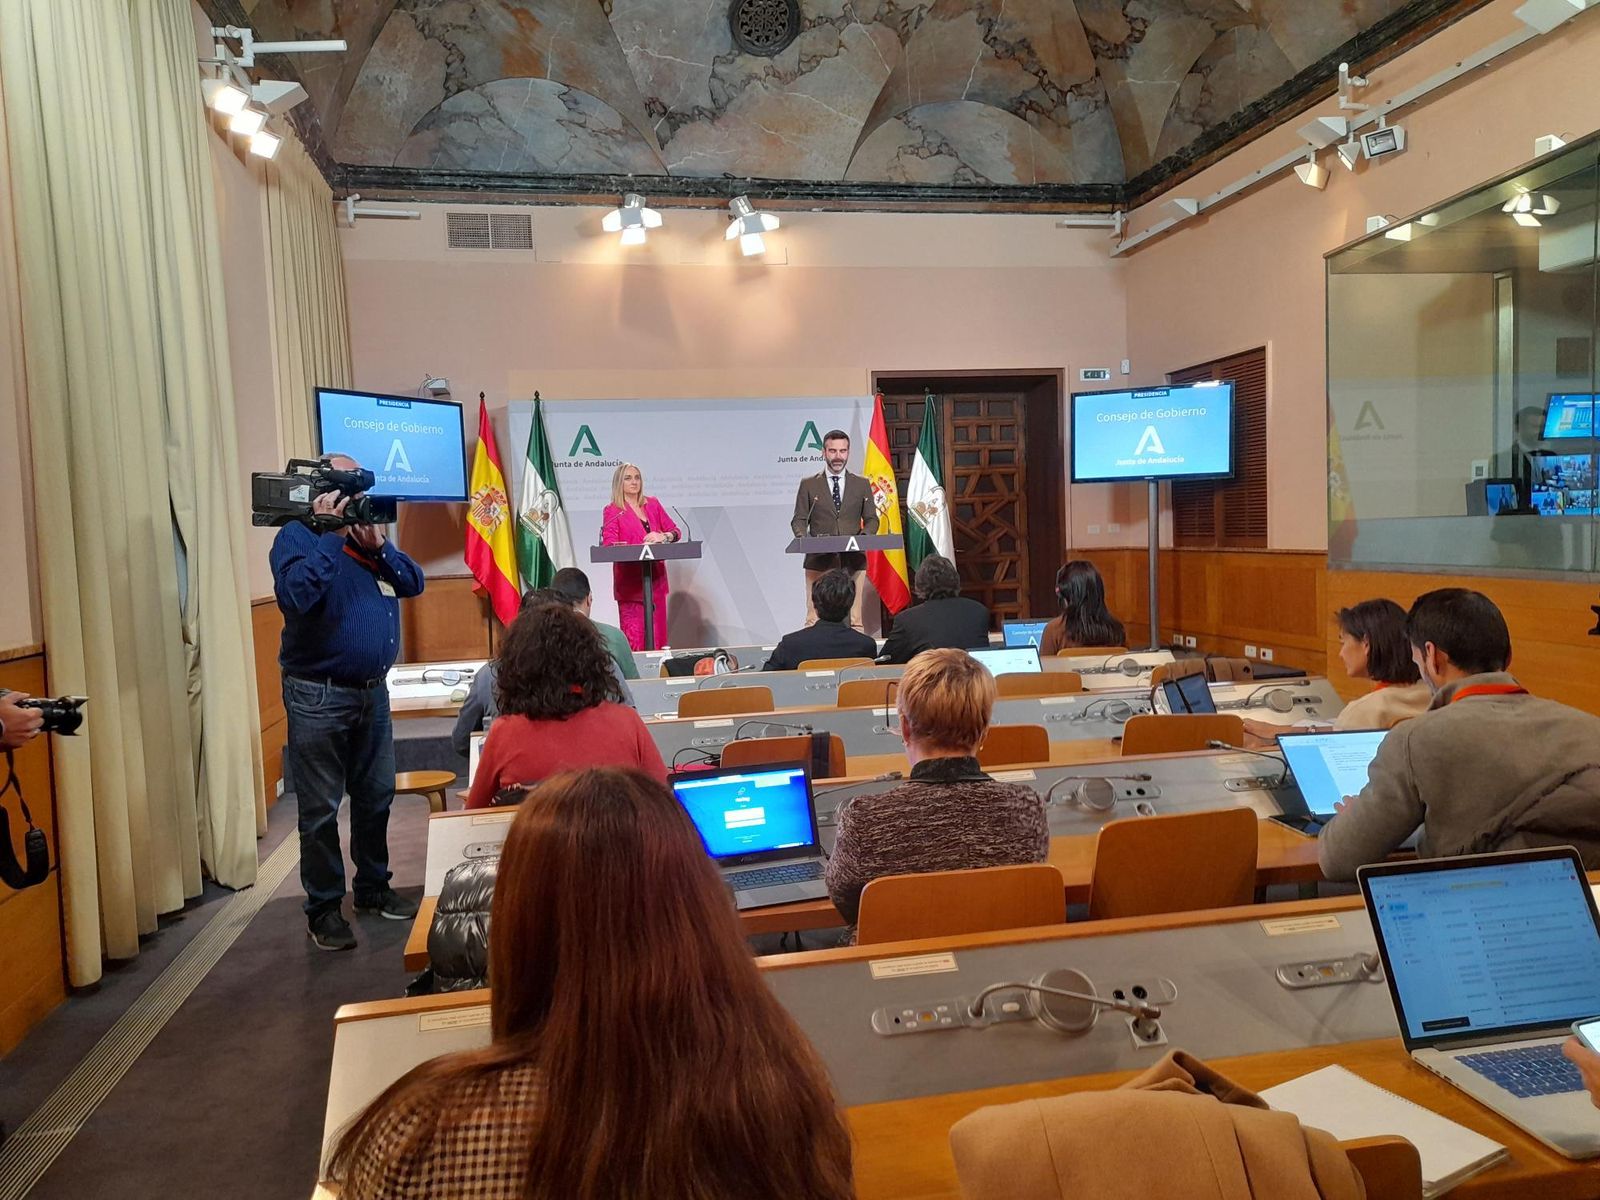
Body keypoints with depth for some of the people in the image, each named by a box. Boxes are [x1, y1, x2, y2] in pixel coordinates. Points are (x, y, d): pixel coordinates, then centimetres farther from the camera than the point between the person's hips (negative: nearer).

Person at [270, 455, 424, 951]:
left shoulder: (366, 533, 13)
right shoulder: (297, 537, -7)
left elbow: (412, 584, 3)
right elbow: (296, 594, -26)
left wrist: (377, 544, -11)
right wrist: (329, 533, -21)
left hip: (373, 691, 7)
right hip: (319, 696, -6)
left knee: (376, 798, 16)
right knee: (320, 810, 3)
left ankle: (373, 887, 31)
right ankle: (324, 908, 15)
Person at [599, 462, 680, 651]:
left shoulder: (653, 504, 14)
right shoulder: (612, 511, 1)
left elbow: (675, 531, 14)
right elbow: (609, 546, -10)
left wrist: (663, 536, -10)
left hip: (655, 577, 4)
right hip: (629, 580, -4)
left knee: (658, 635, 3)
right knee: (634, 637, -9)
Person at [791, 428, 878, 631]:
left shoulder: (862, 484, 14)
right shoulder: (808, 484, 10)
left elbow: (871, 519, 14)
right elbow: (799, 520, 9)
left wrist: (864, 536, -7)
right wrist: (803, 538, -12)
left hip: (853, 560, 1)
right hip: (819, 560, -1)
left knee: (856, 618, -2)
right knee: (815, 618, -7)